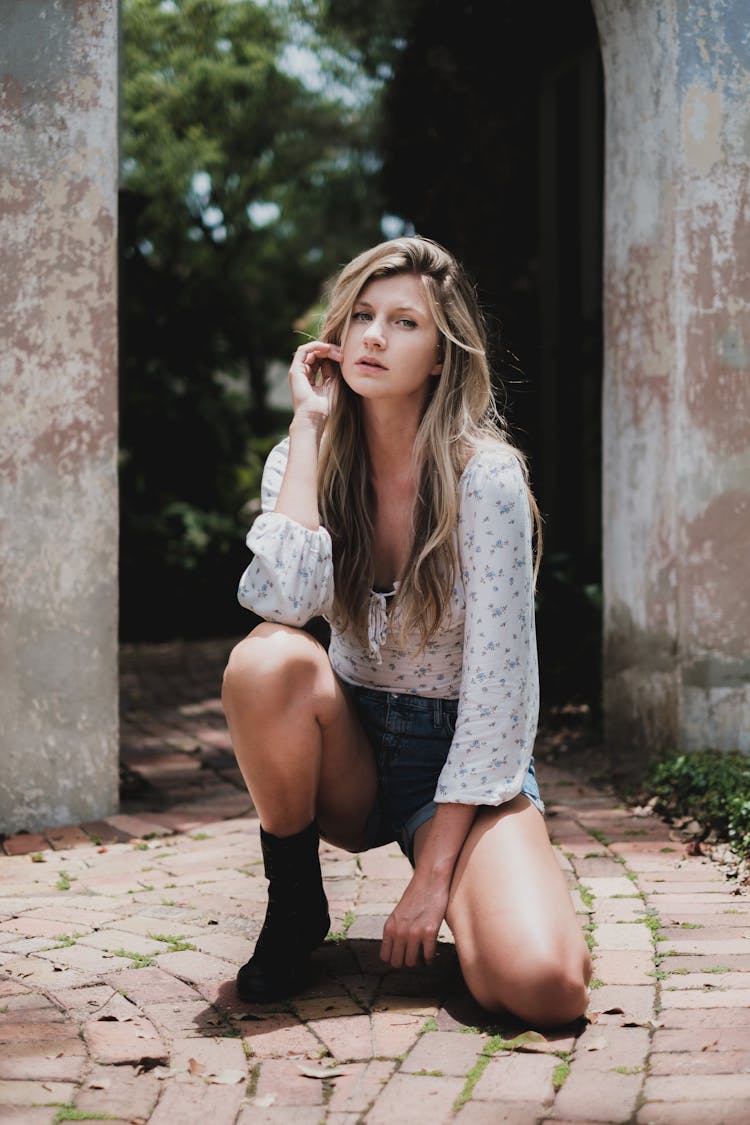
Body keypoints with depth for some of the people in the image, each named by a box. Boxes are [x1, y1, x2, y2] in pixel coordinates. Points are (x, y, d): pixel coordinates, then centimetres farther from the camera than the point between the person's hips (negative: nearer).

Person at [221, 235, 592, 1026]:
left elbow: (498, 686, -18)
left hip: (468, 759, -3)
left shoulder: (485, 477, -16)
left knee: (543, 985, -30)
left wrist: (433, 875, -21)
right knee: (267, 660, -32)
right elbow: (282, 599, -26)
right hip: (350, 756, 4)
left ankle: (465, 905, 7)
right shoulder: (307, 460, -4)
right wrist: (311, 425, -20)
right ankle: (293, 903, -7)